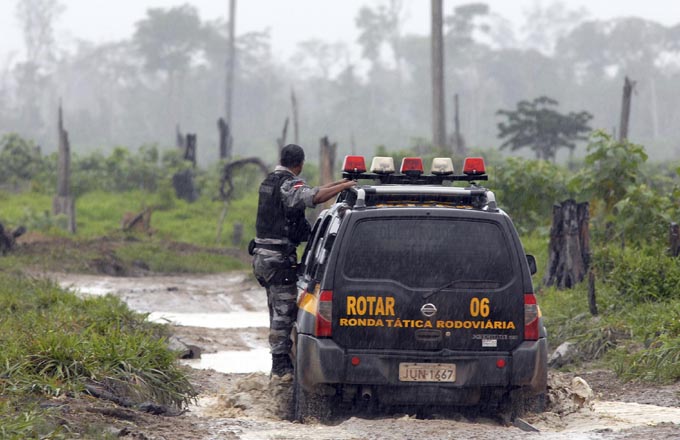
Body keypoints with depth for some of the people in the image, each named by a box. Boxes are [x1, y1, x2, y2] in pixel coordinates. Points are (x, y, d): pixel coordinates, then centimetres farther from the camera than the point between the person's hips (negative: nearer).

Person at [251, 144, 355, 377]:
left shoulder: (270, 181, 15)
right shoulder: (289, 184, -15)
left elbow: (306, 192, 24)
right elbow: (313, 197, -34)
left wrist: (337, 183, 20)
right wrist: (345, 186, -26)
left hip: (262, 255, 10)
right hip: (278, 257, -9)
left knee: (279, 310, 16)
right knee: (284, 310, -6)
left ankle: (280, 361, 20)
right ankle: (281, 364, -6)